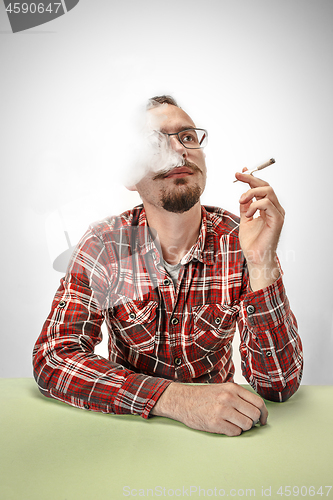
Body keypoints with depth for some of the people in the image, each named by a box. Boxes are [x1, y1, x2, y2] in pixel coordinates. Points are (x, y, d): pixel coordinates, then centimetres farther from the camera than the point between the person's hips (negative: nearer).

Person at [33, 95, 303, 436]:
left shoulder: (240, 242, -11)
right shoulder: (103, 245, -10)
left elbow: (279, 386, -15)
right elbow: (52, 358, -17)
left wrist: (262, 263, -28)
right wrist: (177, 398, -29)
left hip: (218, 431, 0)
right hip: (129, 420, 1)